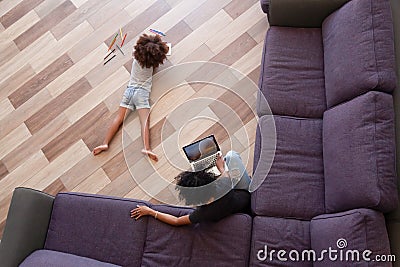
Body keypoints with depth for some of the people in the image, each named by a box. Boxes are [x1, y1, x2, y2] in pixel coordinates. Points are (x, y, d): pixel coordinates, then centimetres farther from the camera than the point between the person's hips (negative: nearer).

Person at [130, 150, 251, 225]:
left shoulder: (203, 213, -39)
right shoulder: (223, 185, -40)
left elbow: (176, 221, -22)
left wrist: (150, 211, -17)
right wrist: (222, 168, 8)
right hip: (248, 193, 0)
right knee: (231, 154, 8)